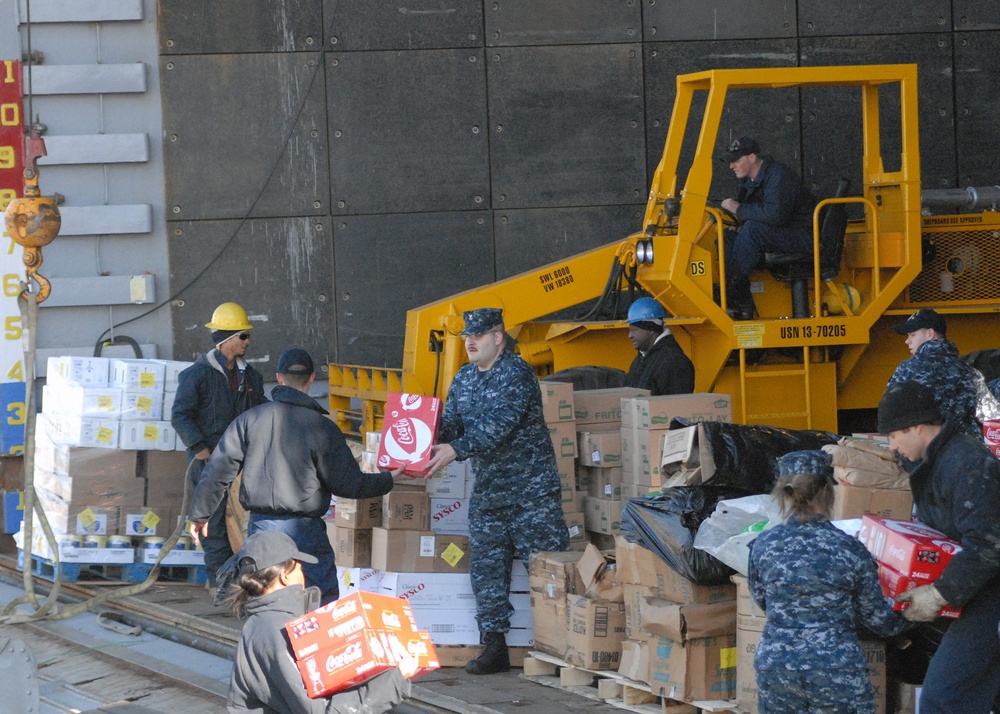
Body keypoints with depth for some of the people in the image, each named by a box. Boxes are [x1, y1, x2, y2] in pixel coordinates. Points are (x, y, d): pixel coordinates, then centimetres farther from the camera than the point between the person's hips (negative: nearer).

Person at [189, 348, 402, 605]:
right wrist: (389, 480, 11)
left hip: (260, 526, 4)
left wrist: (200, 514, 16)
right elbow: (348, 484, -6)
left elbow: (218, 471, 4)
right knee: (325, 606, 1)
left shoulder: (249, 420, 2)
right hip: (304, 530, -4)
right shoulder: (321, 428, -8)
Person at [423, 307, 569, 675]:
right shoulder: (463, 380, 12)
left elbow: (499, 425, -25)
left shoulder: (516, 373, -13)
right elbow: (449, 424, 7)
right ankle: (494, 648, 12)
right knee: (486, 571, 6)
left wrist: (457, 449, -34)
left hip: (532, 491, -7)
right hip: (487, 492, 8)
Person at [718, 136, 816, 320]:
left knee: (753, 229, -32)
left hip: (804, 239, -10)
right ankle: (743, 306, -18)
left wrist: (740, 209, -21)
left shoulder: (779, 175, -18)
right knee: (726, 238, -7)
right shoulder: (749, 180, 11)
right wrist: (740, 226, -1)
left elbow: (775, 214, -33)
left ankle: (733, 292, -26)